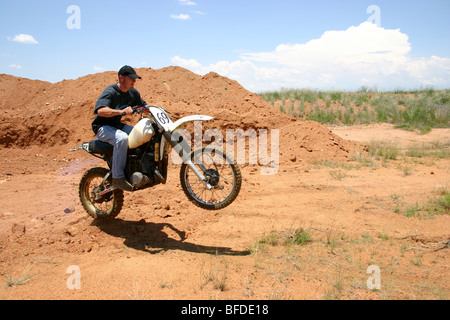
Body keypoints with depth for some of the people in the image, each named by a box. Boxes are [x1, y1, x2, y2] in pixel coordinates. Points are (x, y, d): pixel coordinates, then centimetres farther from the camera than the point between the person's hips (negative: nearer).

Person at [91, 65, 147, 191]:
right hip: (103, 127, -8)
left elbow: (144, 106, 18)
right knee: (122, 138, -37)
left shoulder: (133, 93, 5)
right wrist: (122, 111, -44)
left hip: (118, 125, 8)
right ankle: (117, 177, -31)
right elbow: (101, 111, -36)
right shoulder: (110, 91, -19)